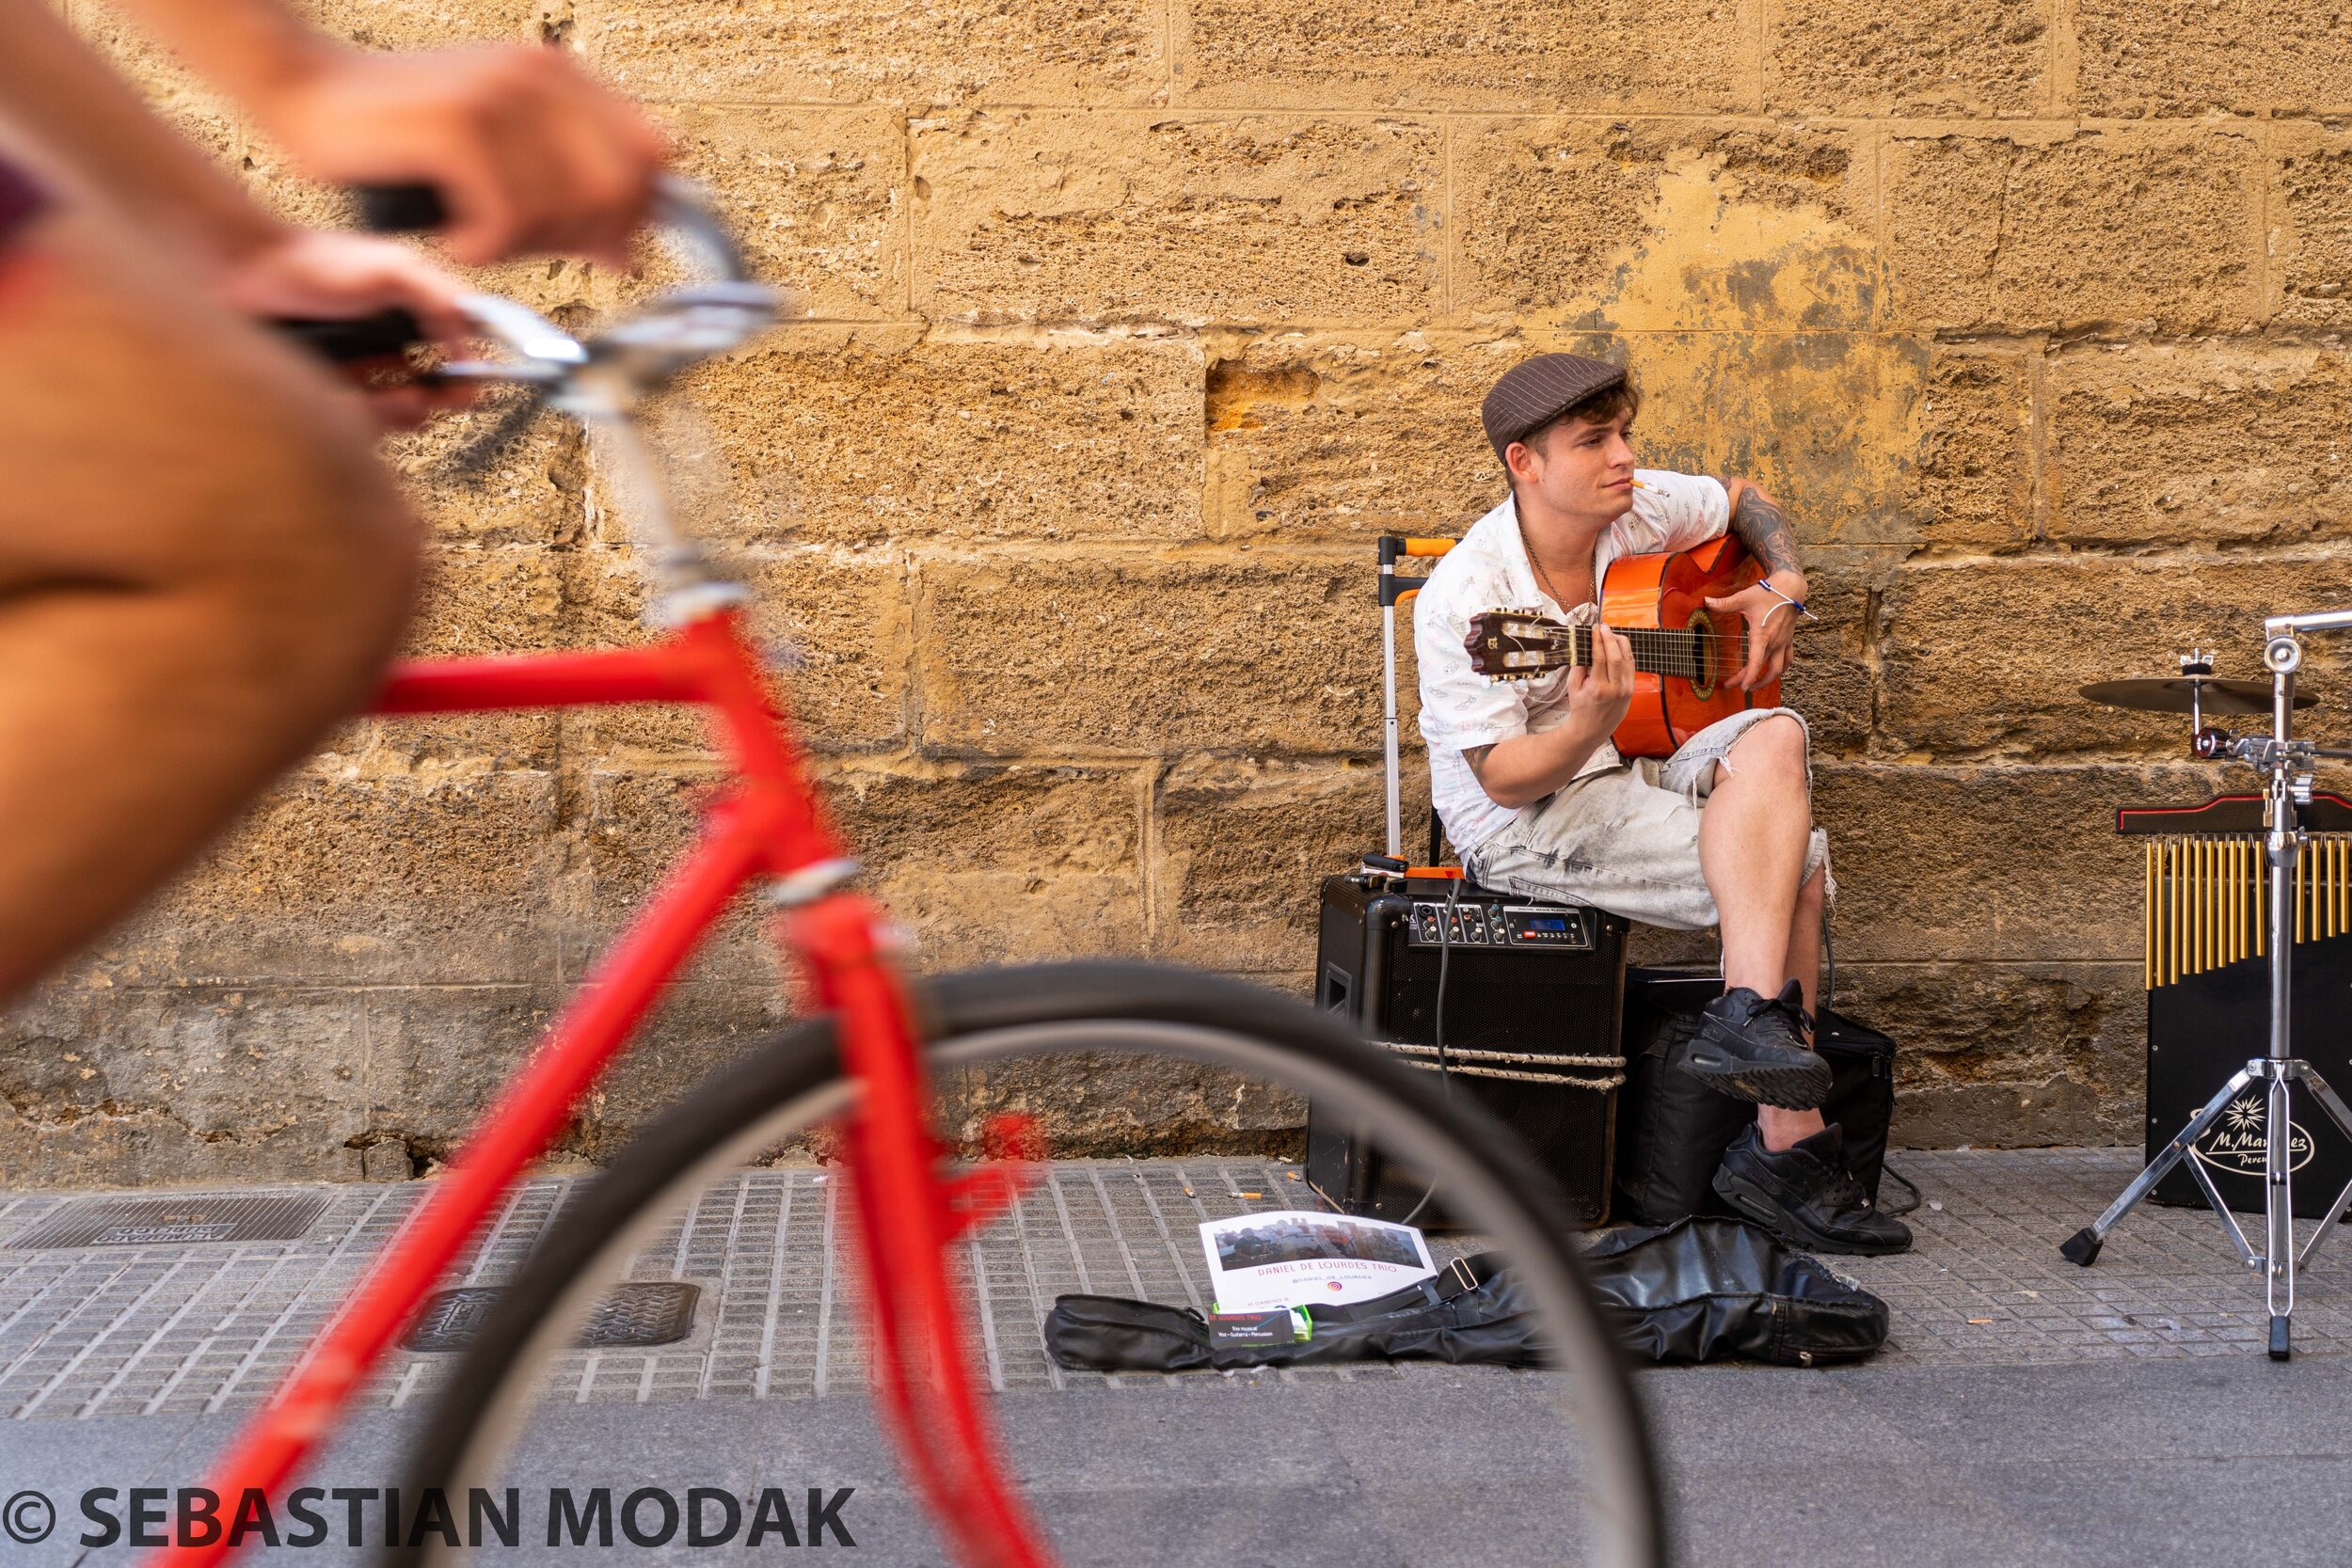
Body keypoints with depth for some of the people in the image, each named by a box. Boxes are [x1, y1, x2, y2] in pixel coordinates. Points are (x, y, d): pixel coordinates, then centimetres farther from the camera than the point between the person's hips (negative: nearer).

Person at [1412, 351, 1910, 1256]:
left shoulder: (1640, 511, -1)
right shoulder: (1467, 595, -19)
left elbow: (1746, 500, 22)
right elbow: (1505, 781, -18)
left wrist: (1785, 587, 4)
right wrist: (1591, 724, -37)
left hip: (1625, 773, 7)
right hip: (1524, 827, -7)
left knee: (1776, 739, -22)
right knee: (1794, 861, -22)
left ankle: (1749, 1017, -21)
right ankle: (1789, 1140, -18)